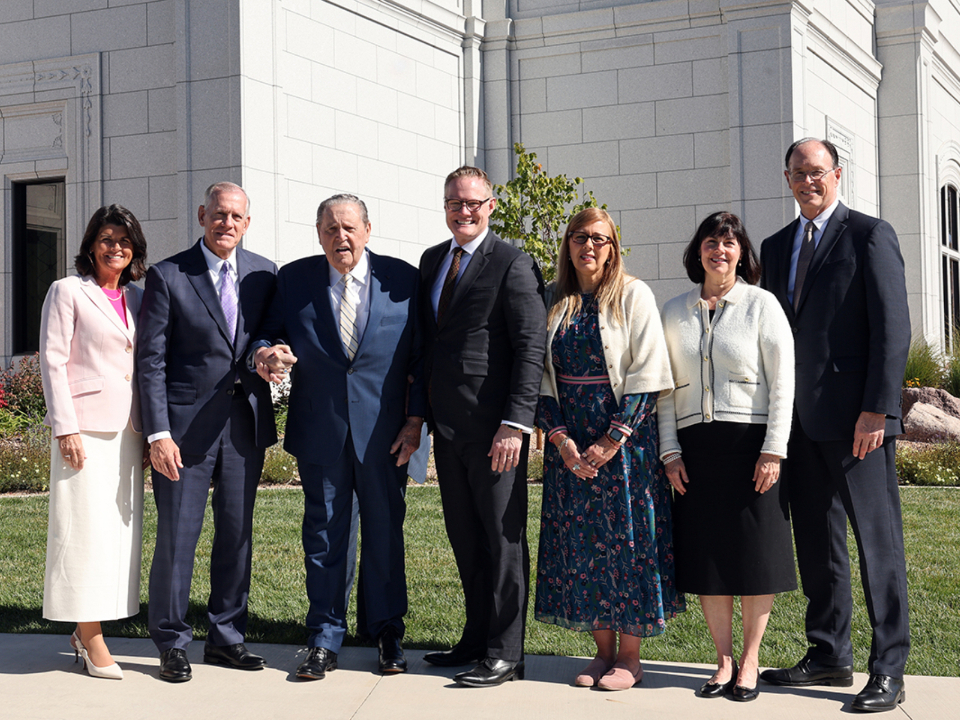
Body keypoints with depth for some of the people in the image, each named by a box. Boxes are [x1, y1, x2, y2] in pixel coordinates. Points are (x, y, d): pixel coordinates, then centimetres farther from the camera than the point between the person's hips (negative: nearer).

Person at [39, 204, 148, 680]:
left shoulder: (136, 298, 16)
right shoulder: (68, 292, 1)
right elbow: (53, 361, -5)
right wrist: (65, 427, -13)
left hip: (128, 428, 6)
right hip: (85, 427, -6)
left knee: (121, 528, 5)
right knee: (86, 527, -6)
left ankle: (87, 631, 14)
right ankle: (91, 639, -1)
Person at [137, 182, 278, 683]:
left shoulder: (264, 274, 8)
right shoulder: (167, 276, -3)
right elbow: (151, 361, -5)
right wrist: (158, 433, -13)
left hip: (246, 421, 4)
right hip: (187, 424, -4)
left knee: (237, 533, 10)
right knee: (177, 534, -1)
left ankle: (225, 637, 22)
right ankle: (172, 644, 13)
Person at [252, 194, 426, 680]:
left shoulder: (402, 279, 0)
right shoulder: (294, 279, 2)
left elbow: (421, 354, 2)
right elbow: (267, 333, 5)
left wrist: (415, 419, -4)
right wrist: (265, 353, -19)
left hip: (384, 432, -1)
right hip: (320, 432, 1)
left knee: (385, 532, 8)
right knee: (323, 535, 7)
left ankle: (388, 634, 22)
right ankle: (325, 640, 18)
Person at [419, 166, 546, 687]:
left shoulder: (513, 265, -8)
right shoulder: (431, 261, 14)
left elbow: (531, 348, -13)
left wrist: (515, 424, -19)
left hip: (494, 428, -7)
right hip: (447, 424, 7)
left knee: (503, 539, 0)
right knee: (464, 538, 14)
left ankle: (505, 653, 7)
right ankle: (477, 639, 24)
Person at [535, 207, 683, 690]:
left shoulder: (633, 296, -3)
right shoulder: (552, 301, 8)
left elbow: (647, 374, -8)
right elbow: (540, 375, 7)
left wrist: (612, 439, -14)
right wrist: (560, 437, -7)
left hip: (624, 433, -4)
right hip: (568, 438, 4)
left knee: (625, 537, -1)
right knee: (579, 541, 4)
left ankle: (629, 656, 8)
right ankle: (603, 650, 15)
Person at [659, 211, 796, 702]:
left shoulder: (761, 305, 1)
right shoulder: (675, 312, 11)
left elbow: (782, 381, -3)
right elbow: (665, 386, 11)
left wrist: (773, 451, -10)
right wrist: (670, 451, 2)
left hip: (750, 442, -3)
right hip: (695, 447, 3)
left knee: (755, 553, 1)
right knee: (706, 555, 4)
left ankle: (750, 662, 12)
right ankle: (724, 661, 15)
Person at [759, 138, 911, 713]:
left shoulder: (870, 235, -3)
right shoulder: (777, 247, 17)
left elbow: (893, 328, -9)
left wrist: (876, 409, -15)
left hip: (856, 417, -6)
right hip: (800, 419, 7)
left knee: (878, 541, -1)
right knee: (817, 543, 11)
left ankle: (888, 671, 4)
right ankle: (830, 656, 21)